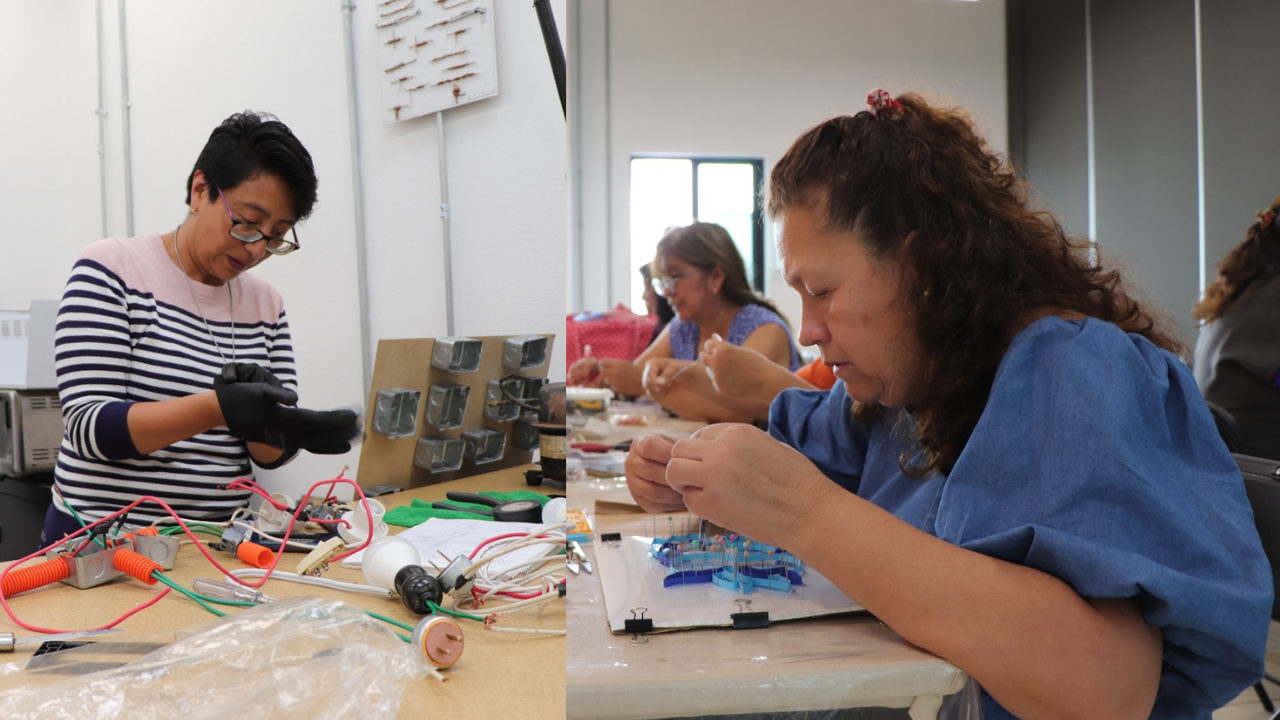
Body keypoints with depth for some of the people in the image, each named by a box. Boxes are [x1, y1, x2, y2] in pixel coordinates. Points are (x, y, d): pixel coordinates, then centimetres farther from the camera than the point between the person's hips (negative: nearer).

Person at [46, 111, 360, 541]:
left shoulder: (266, 303, 7)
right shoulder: (111, 269, -5)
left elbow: (272, 453, 6)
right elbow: (89, 426, -15)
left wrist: (267, 417, -17)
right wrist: (219, 407, -30)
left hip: (218, 542, 4)